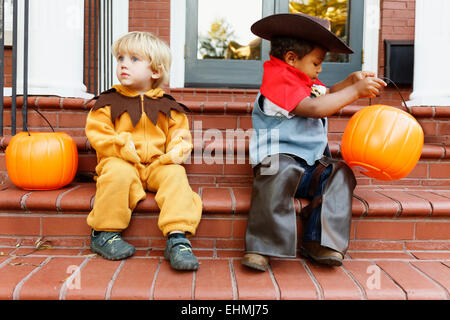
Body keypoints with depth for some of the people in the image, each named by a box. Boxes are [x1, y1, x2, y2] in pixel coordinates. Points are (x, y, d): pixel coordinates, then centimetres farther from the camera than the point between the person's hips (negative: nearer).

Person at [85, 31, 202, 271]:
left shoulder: (167, 106, 12)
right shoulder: (108, 102, 8)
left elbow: (180, 134, 13)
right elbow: (97, 133, 0)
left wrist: (177, 151, -10)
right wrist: (121, 146, -16)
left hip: (157, 164, 2)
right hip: (120, 162, -1)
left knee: (175, 175, -28)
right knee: (118, 173, -34)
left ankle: (178, 237, -32)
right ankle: (104, 234, -16)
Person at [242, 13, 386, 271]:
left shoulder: (307, 81, 21)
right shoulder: (278, 78, -10)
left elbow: (327, 94, 39)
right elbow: (315, 108, -22)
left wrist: (350, 80, 19)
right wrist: (356, 91, -16)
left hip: (311, 162, 9)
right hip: (280, 155, -9)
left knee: (340, 172, -14)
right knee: (281, 173, -39)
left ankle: (318, 242, -18)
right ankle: (261, 247, -30)